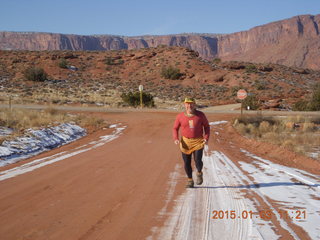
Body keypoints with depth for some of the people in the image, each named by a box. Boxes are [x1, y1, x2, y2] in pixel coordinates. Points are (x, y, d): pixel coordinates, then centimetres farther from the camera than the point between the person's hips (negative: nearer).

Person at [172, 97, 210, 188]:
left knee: (198, 161, -13)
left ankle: (199, 173, 19)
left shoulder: (200, 115, -3)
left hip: (198, 142, -1)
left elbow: (206, 126, 7)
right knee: (187, 163, 5)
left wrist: (206, 138, -6)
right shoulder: (180, 116, -3)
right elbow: (175, 128, 7)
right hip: (185, 142, 1)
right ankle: (190, 180, 23)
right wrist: (176, 139, -9)